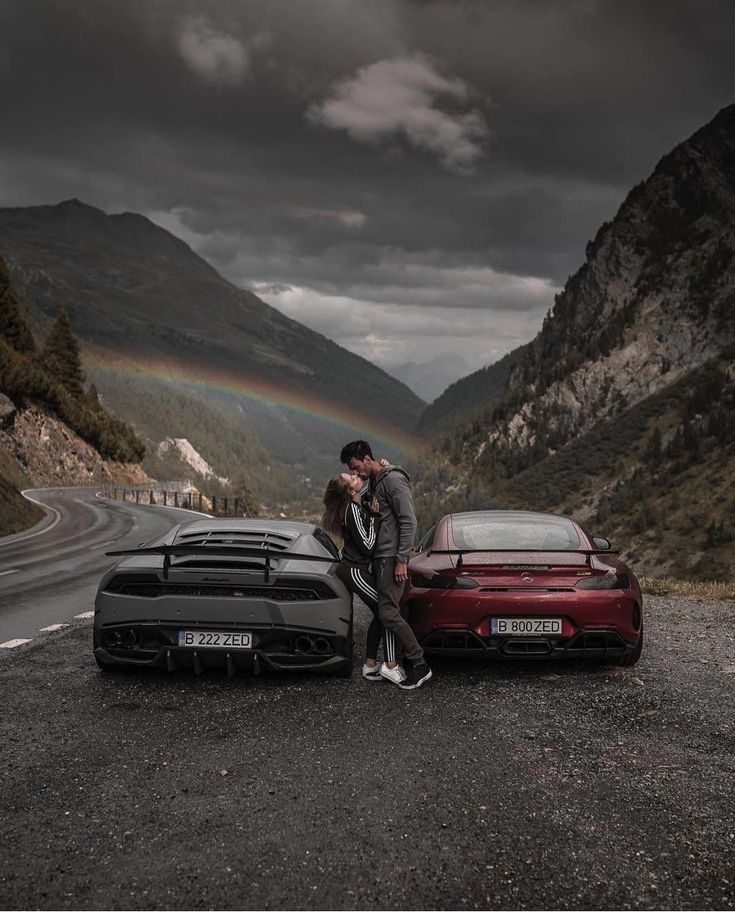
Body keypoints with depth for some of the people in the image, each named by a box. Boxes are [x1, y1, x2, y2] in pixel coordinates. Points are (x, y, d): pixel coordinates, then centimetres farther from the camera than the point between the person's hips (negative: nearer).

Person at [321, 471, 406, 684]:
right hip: (354, 571, -9)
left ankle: (370, 666, 15)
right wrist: (374, 517, -17)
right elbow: (367, 546, -22)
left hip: (357, 568, 9)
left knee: (380, 615, 11)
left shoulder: (360, 503, 5)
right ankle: (391, 666, -8)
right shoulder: (353, 511, -21)